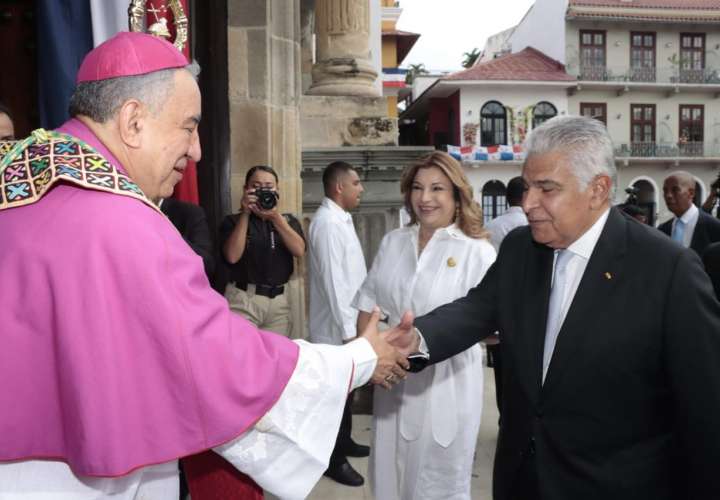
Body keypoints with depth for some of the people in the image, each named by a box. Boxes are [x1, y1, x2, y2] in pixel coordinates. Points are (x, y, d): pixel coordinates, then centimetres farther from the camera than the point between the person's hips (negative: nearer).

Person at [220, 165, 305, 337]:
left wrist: (276, 217, -15)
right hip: (243, 299, -3)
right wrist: (245, 214, -12)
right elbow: (232, 256, -13)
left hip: (279, 300, 3)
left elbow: (299, 251, -7)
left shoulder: (288, 221, 10)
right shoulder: (233, 221, 3)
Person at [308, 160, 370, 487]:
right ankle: (334, 459, 17)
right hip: (338, 326, -9)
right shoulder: (327, 223, -19)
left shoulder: (340, 219, 11)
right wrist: (348, 329, -22)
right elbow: (333, 282, -23)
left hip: (349, 320, 9)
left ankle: (344, 442, 36)